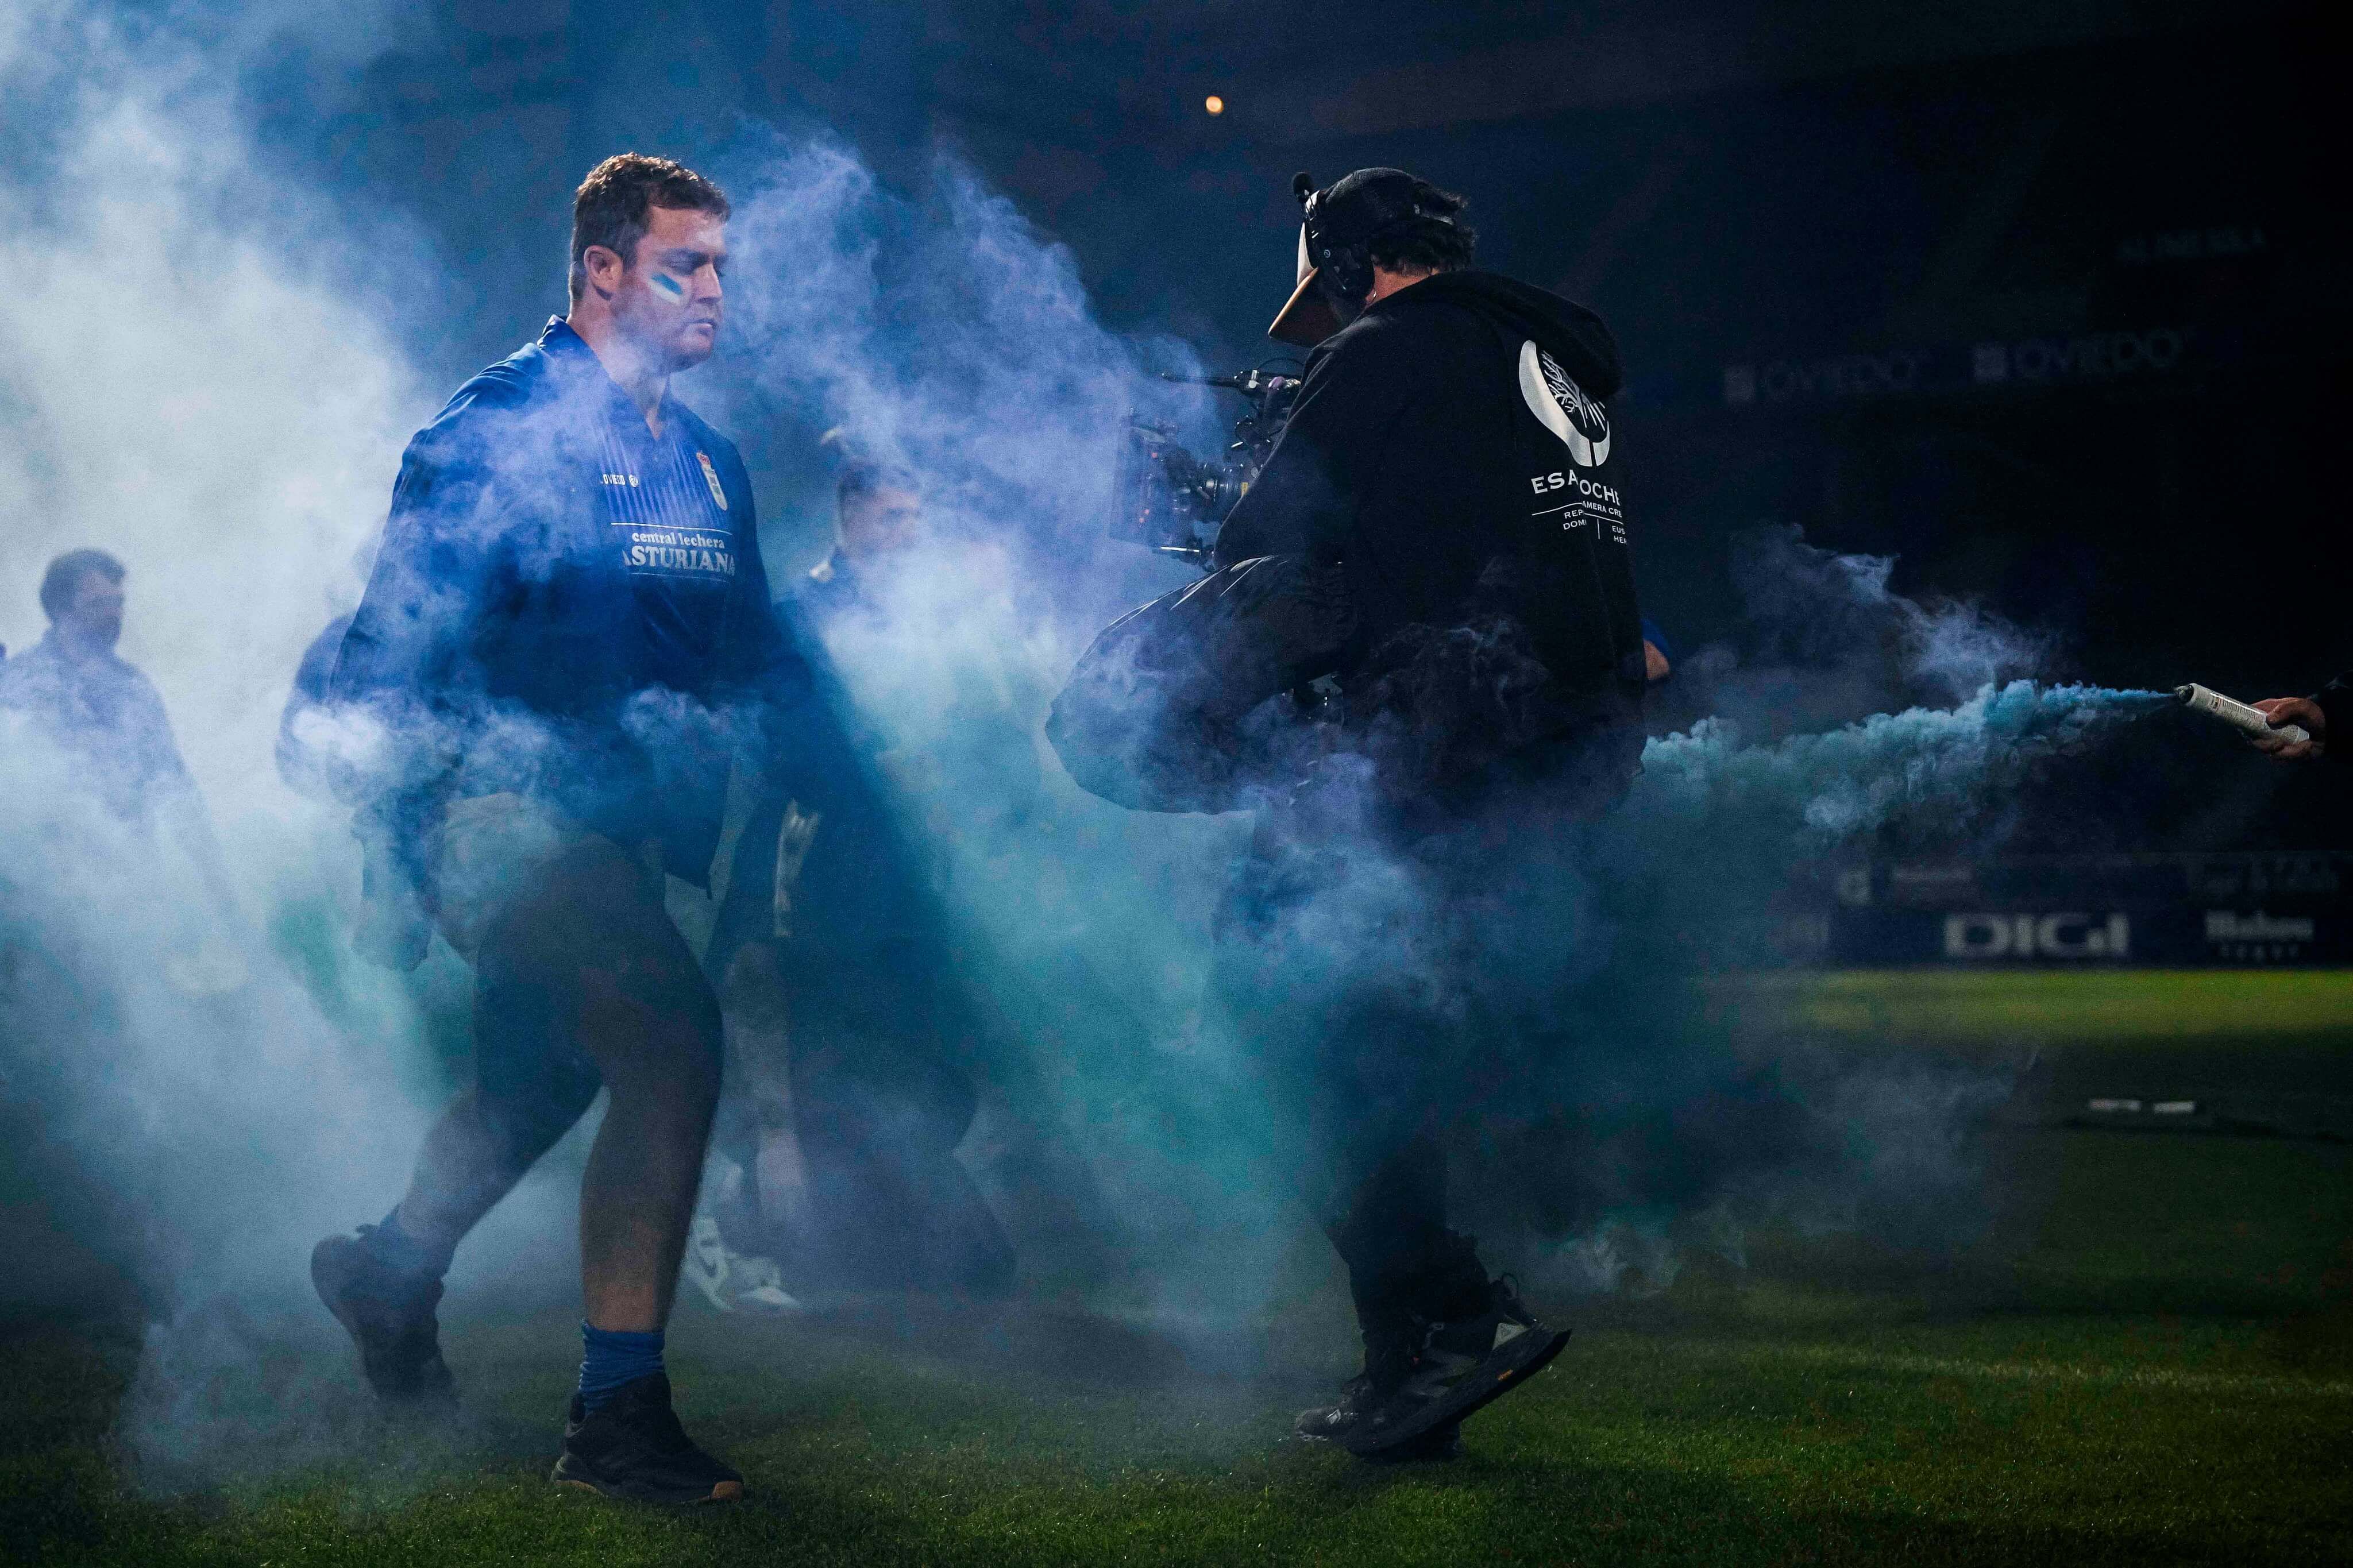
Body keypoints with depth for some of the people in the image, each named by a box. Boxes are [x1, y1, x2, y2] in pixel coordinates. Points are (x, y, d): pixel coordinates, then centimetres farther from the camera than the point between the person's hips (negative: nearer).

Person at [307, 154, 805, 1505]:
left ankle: (391, 1271, 52)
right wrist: (391, 852, -19)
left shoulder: (710, 459, 15)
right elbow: (396, 647, -13)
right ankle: (621, 1417, -20)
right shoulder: (503, 426, -9)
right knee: (674, 1035, -26)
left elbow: (753, 651, 19)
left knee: (549, 1077, 24)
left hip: (617, 827, 9)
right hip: (500, 808, -9)